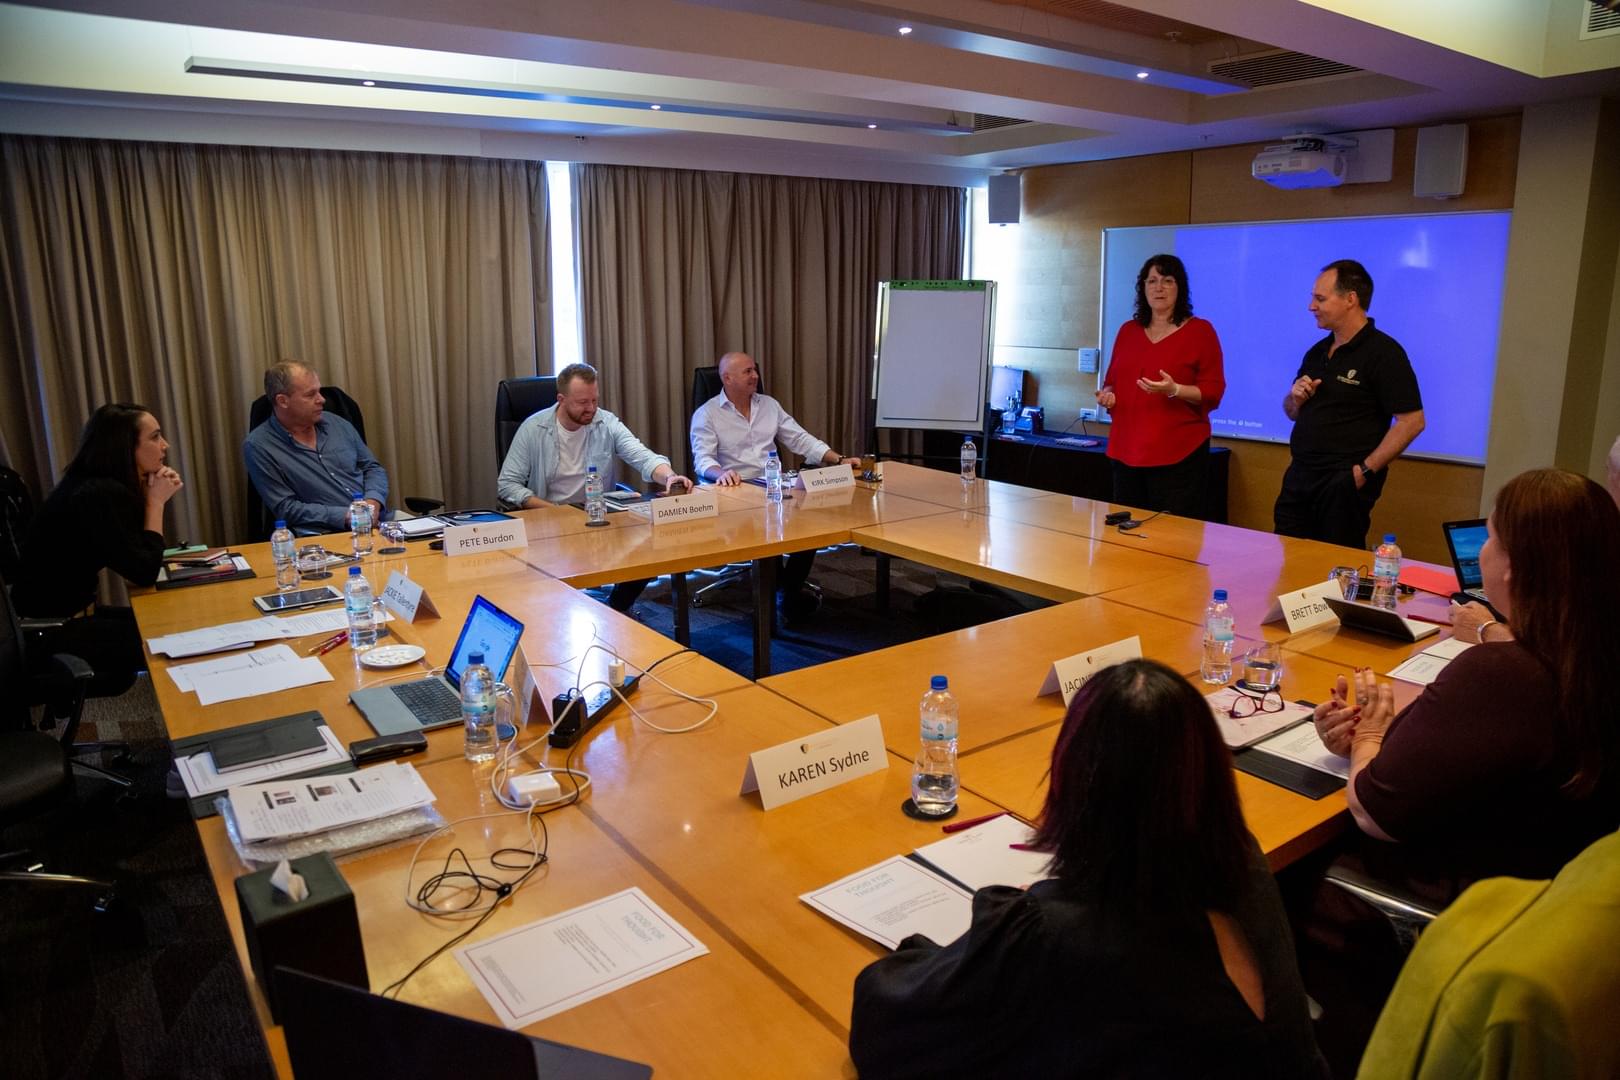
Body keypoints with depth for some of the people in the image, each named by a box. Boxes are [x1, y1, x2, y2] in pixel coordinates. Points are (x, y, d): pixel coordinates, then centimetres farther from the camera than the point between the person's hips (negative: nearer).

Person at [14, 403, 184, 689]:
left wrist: (153, 497, -4)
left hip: (71, 614, 9)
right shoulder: (98, 496, -23)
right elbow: (144, 573, -22)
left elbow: (137, 556, 7)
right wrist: (156, 501, -13)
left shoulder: (103, 487, 4)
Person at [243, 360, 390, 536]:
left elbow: (373, 467, 19)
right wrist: (345, 516, -16)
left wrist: (373, 501, -3)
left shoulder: (337, 424, 13)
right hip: (326, 538, -5)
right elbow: (285, 508, -6)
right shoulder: (258, 446, -1)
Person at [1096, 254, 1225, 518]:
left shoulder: (1200, 330, 0)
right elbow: (1112, 381, 22)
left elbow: (1213, 393, -4)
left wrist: (1174, 390, -21)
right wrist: (1107, 395, 0)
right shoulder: (1128, 330, 14)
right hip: (1127, 451, 5)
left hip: (1178, 454, -4)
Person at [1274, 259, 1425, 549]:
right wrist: (1296, 398, 0)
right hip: (1299, 478, 7)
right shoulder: (1317, 352, 14)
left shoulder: (1383, 352, -10)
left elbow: (1412, 422, -14)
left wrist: (1366, 471, -17)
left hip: (1344, 485, -7)